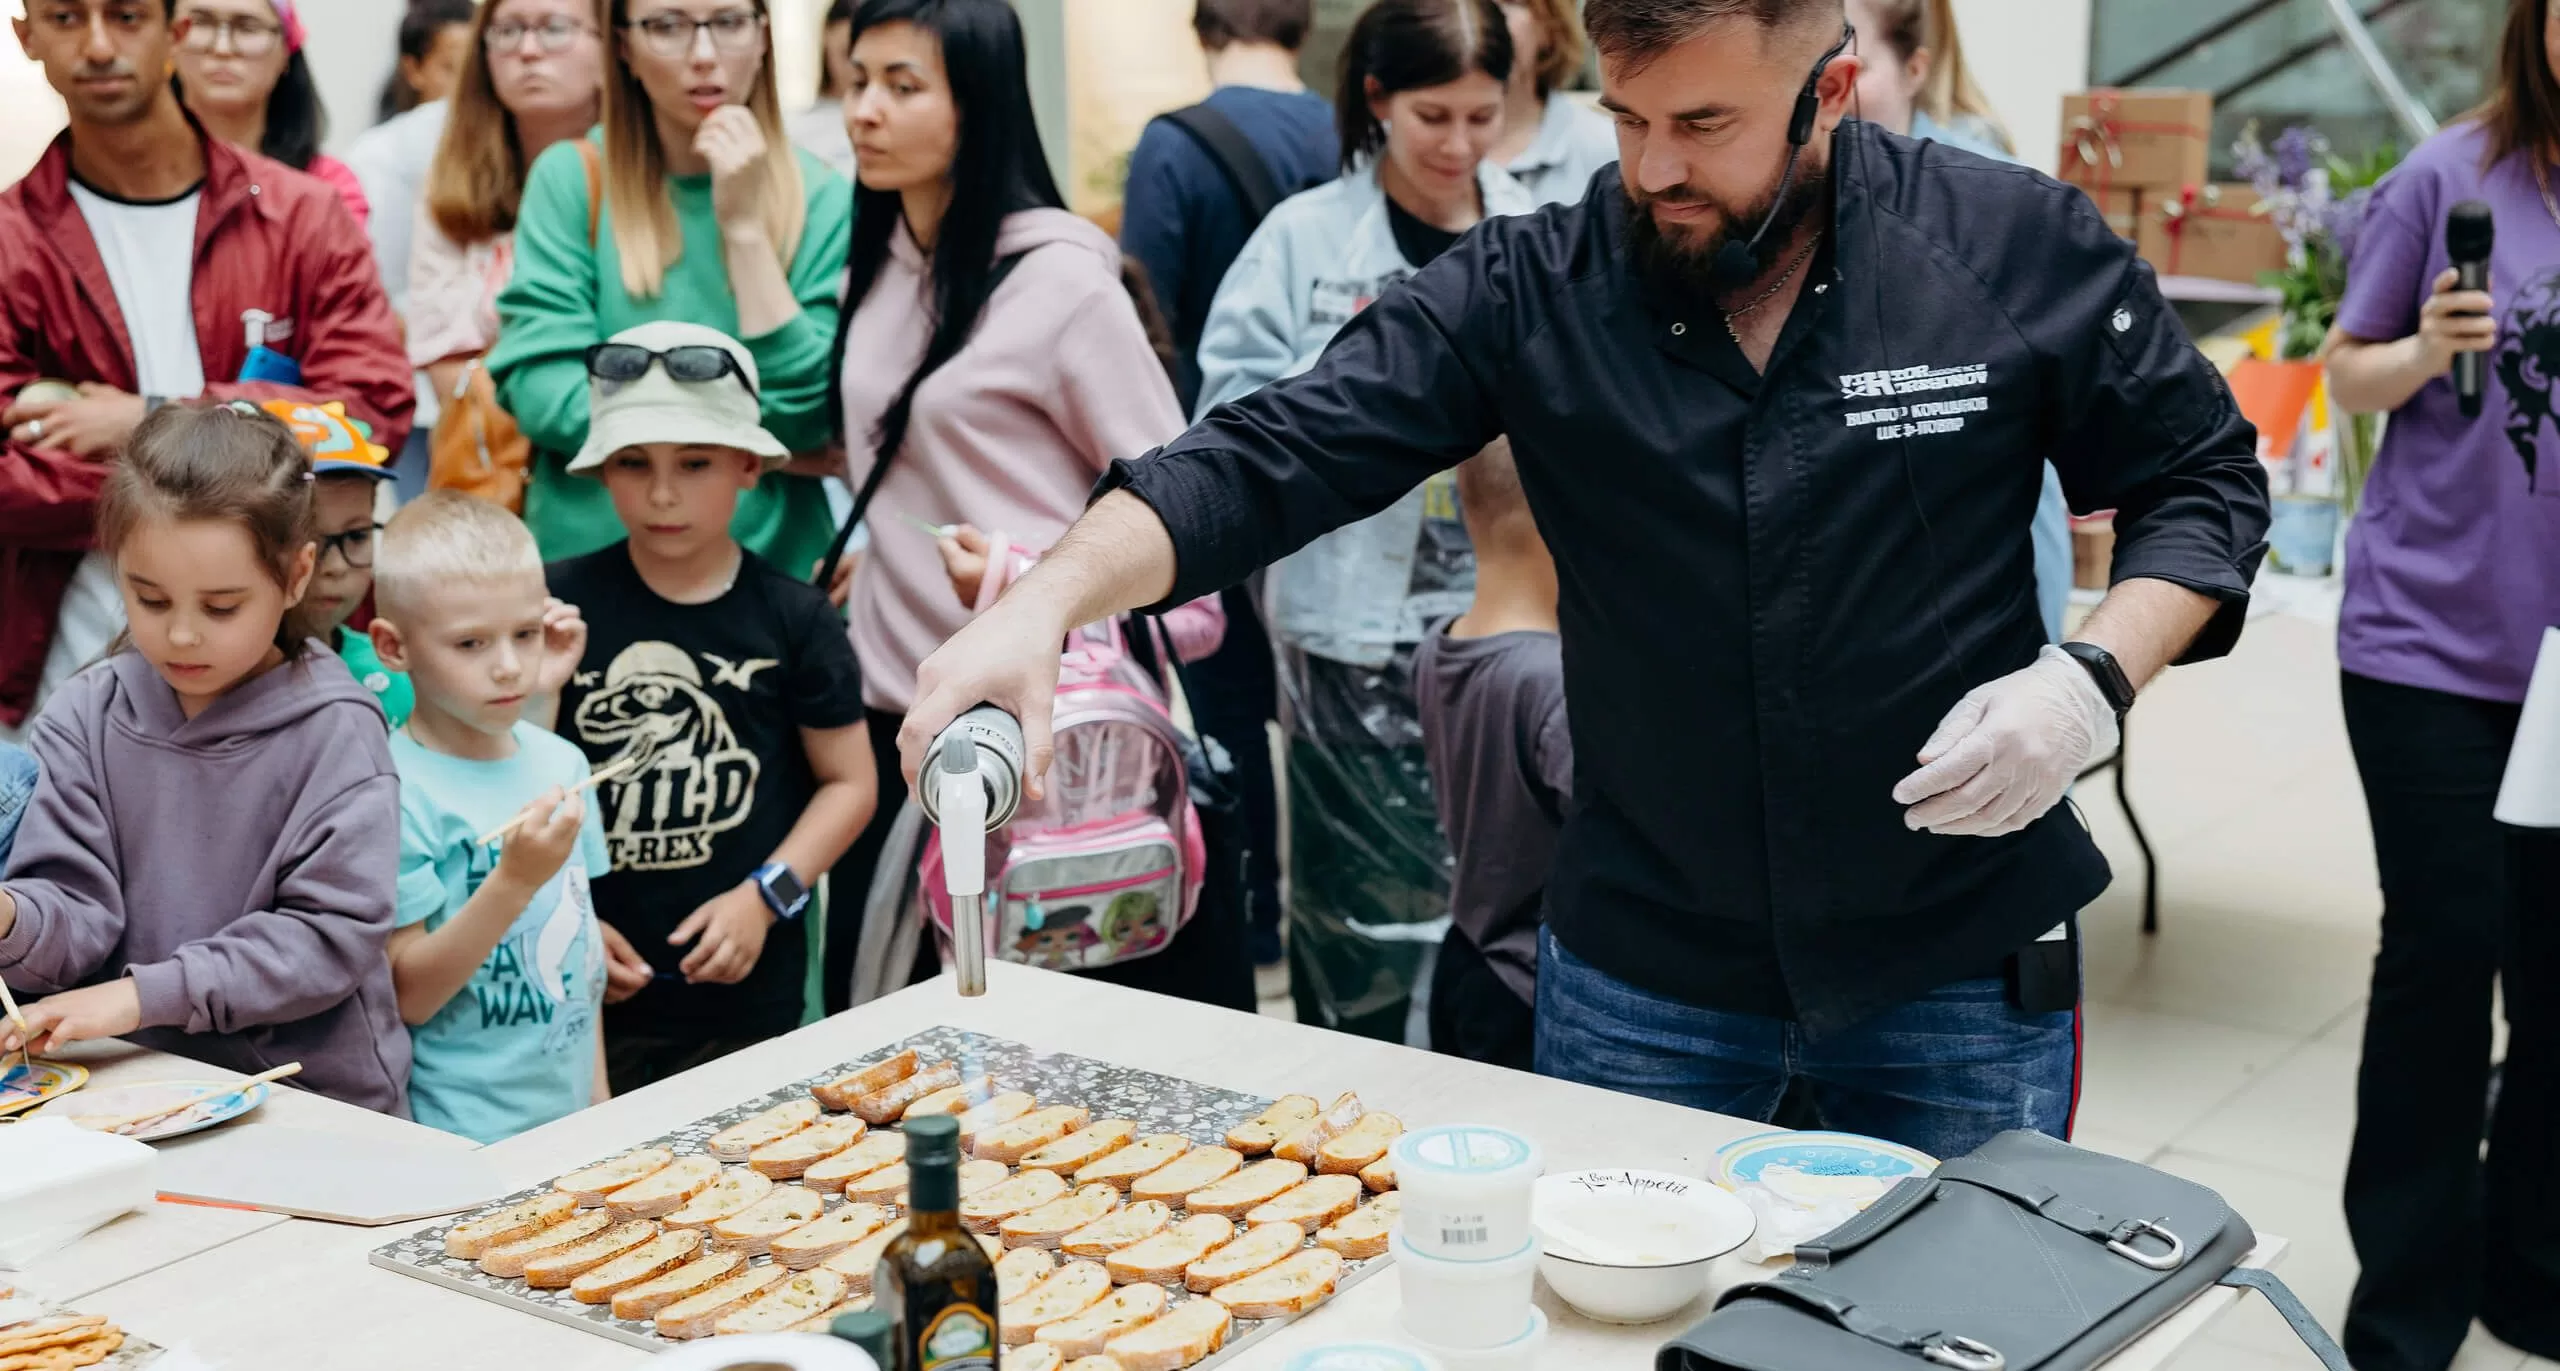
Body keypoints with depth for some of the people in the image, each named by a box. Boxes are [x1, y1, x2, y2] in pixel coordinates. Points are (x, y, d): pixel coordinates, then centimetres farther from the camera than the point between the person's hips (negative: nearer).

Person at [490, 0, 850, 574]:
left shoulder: (819, 197, -5)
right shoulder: (572, 177, -4)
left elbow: (808, 414, -13)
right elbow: (542, 391, -11)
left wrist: (744, 226, -17)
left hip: (767, 563, 0)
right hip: (587, 558, 0)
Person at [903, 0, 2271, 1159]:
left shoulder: (2019, 249, -9)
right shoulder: (1531, 290, -8)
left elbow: (2202, 482, 2)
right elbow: (1271, 459, -14)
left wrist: (2089, 682, -16)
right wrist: (1043, 603, -29)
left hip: (1958, 972, 0)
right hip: (1638, 974, 1)